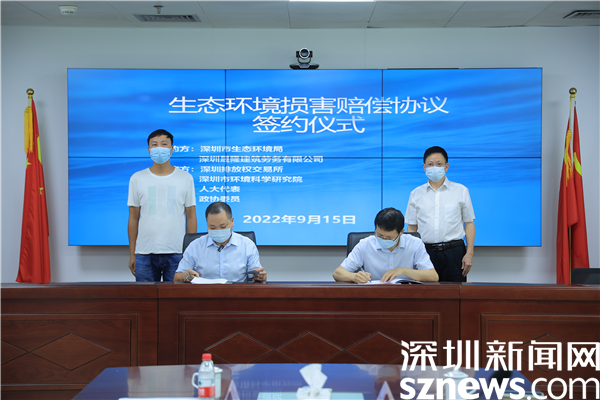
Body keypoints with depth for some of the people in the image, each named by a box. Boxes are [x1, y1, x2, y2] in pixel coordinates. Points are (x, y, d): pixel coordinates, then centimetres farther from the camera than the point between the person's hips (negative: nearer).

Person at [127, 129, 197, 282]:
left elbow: (191, 217, 5)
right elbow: (133, 219, 7)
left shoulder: (185, 178, 5)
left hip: (177, 253, -1)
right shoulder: (137, 179, 7)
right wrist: (132, 254, 5)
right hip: (144, 254, 1)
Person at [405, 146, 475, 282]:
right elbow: (412, 227, 11)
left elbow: (469, 223, 6)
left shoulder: (461, 191, 8)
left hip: (454, 252, -1)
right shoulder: (416, 194, 10)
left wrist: (469, 253, -2)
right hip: (426, 252, 1)